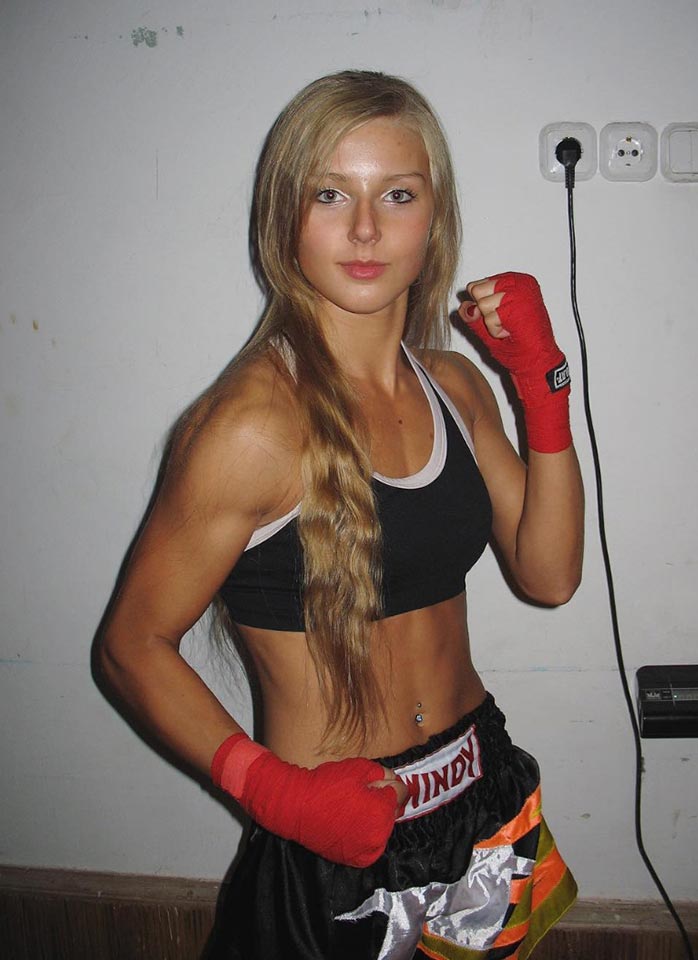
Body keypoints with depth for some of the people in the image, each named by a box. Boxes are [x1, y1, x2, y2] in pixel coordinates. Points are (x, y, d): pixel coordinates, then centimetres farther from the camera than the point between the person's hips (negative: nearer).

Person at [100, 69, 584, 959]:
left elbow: (549, 574, 1)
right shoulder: (252, 426, -22)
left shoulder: (454, 385, -2)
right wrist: (275, 792, -25)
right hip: (331, 834, -6)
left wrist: (543, 386, -7)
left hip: (483, 793, 6)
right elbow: (134, 644, -14)